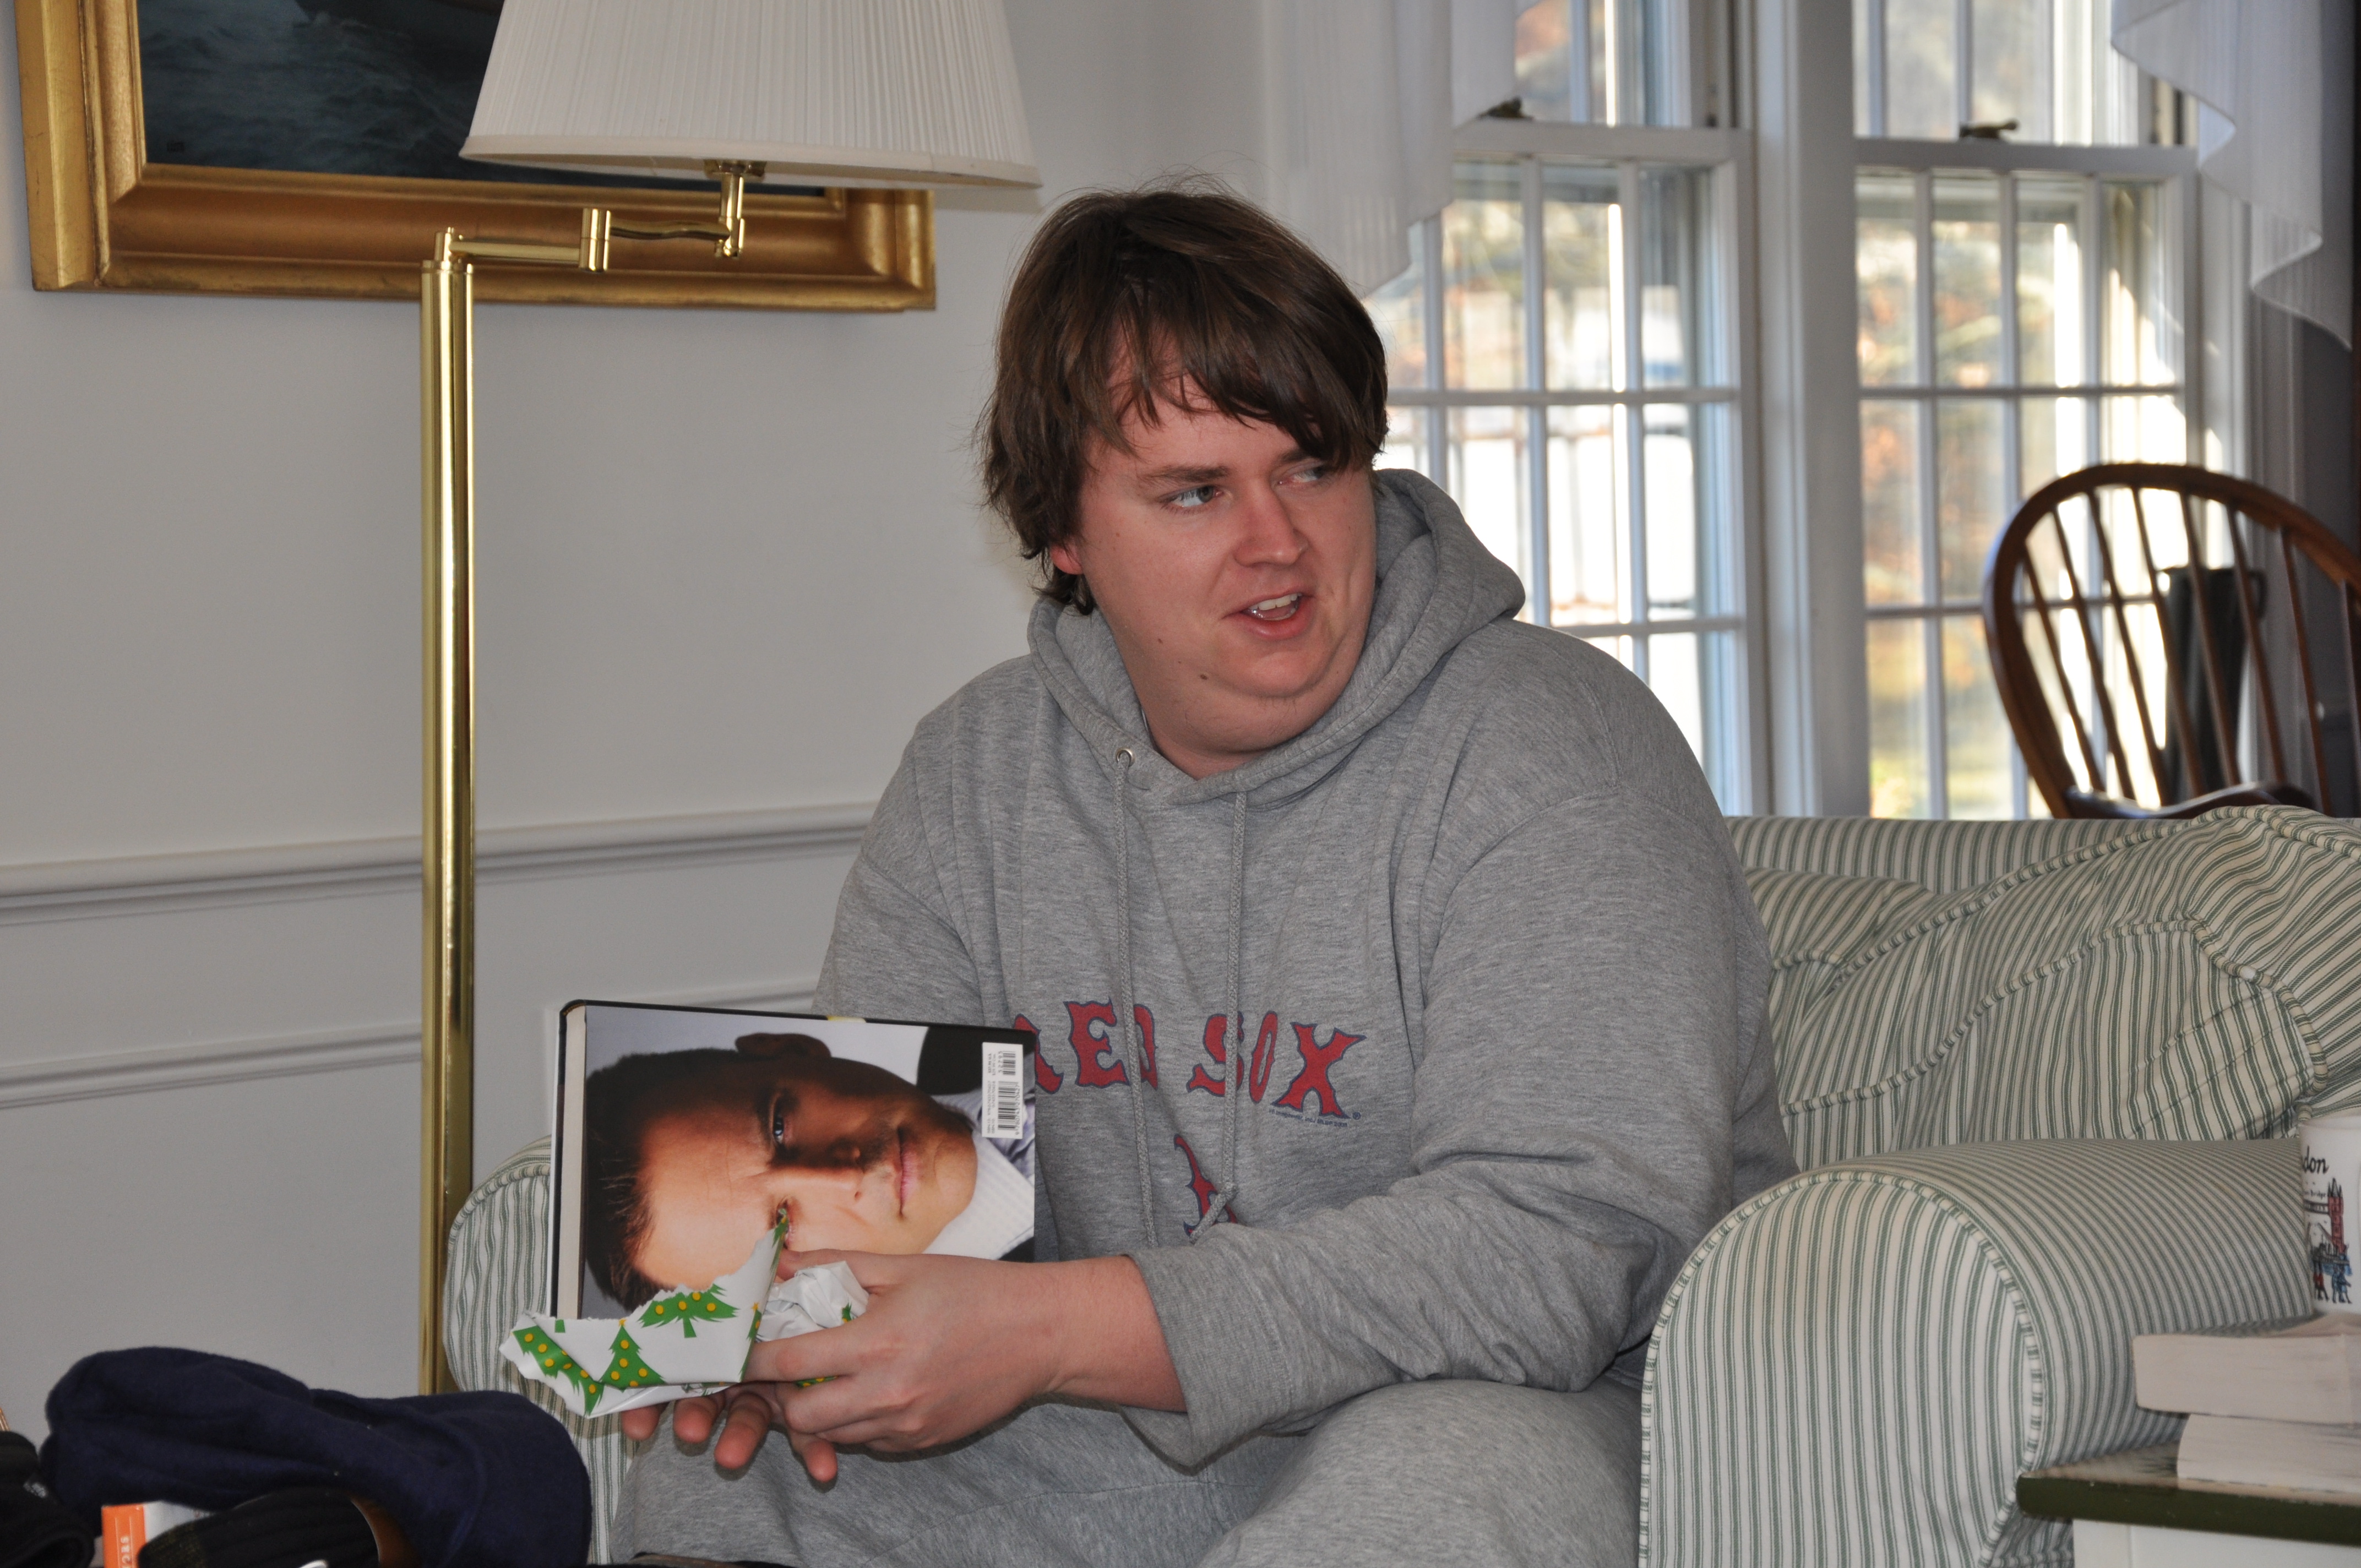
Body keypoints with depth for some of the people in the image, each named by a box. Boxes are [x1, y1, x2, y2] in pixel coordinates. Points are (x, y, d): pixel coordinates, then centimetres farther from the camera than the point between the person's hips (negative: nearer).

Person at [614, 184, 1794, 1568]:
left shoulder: (1554, 754, -15)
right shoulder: (978, 772, 5)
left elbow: (1564, 1244, -25)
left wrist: (1043, 1333, -31)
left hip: (1534, 1416, -4)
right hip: (1135, 1443, 5)